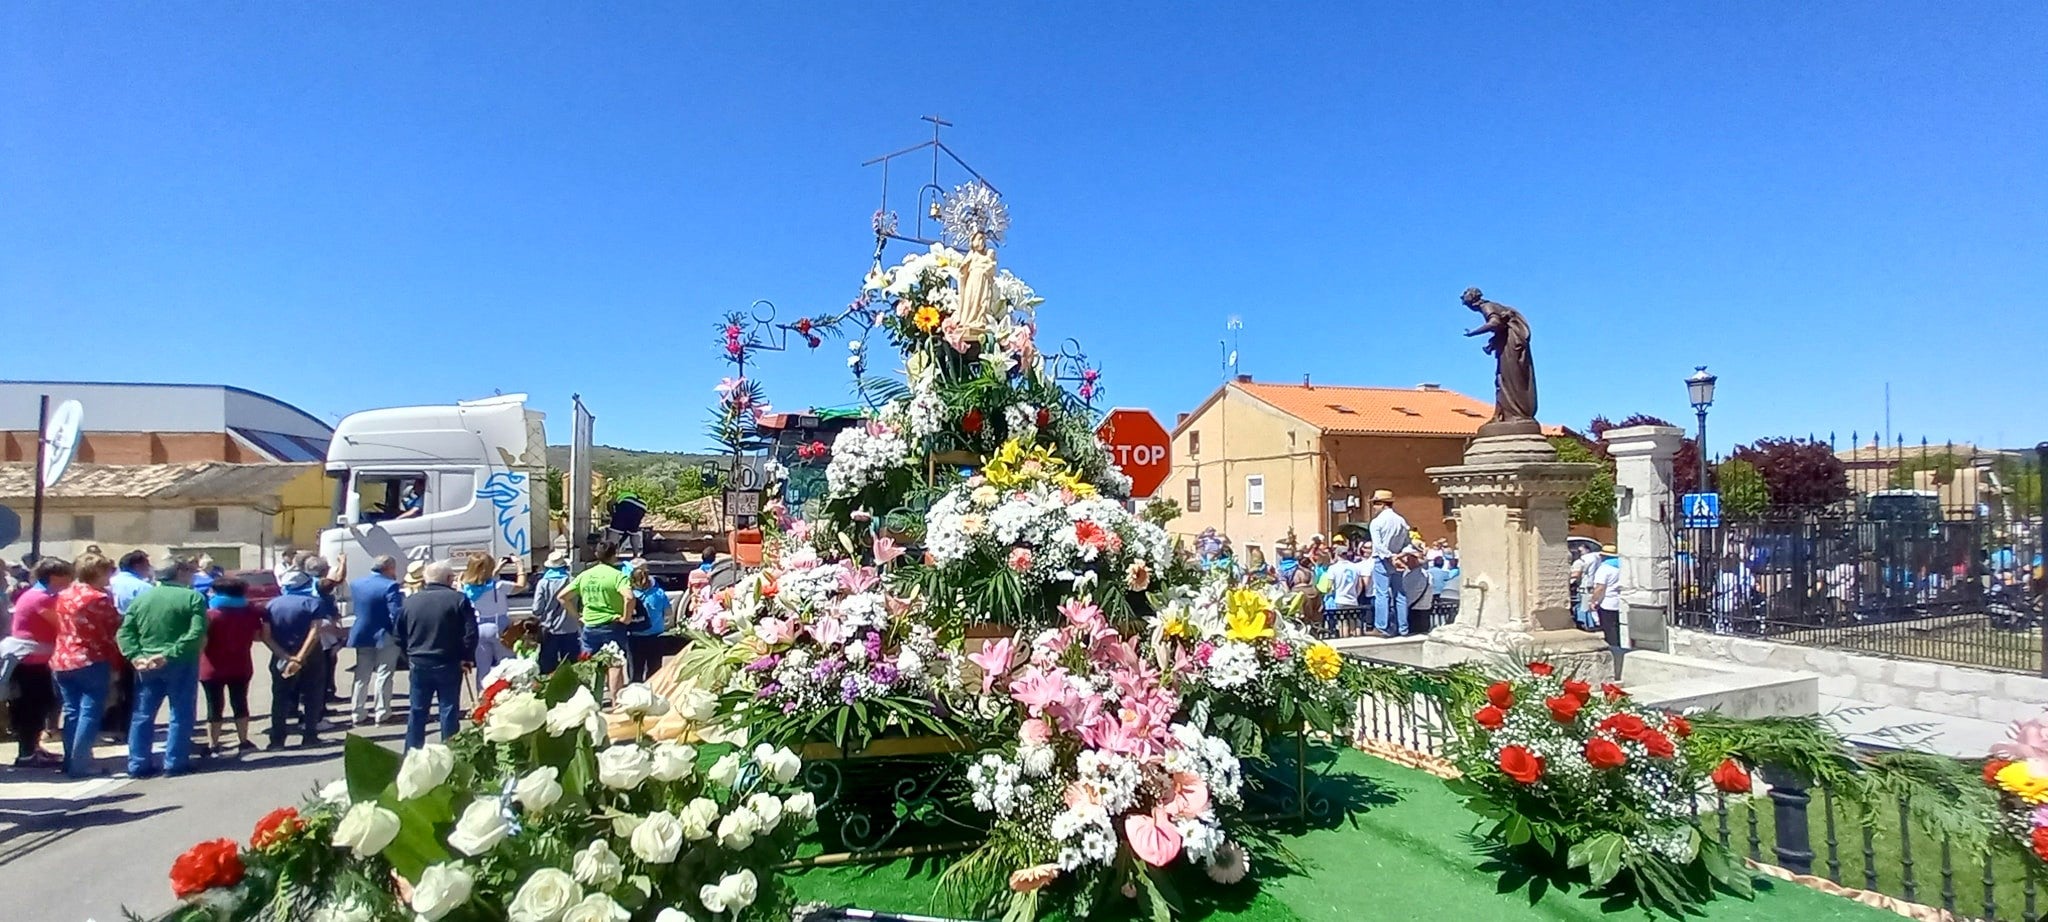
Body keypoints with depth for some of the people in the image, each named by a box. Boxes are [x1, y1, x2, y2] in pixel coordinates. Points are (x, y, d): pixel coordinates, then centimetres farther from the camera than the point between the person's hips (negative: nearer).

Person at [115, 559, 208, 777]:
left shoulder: (142, 597, 9)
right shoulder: (193, 597, -8)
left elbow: (124, 632, 3)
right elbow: (196, 633, -20)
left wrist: (135, 656, -4)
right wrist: (171, 653, -18)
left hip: (146, 665, 5)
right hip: (180, 664, -5)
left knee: (142, 716, 14)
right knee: (181, 715, 4)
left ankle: (137, 765, 17)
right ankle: (175, 763, 6)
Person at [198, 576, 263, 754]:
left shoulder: (210, 614, -12)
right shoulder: (251, 612, 1)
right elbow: (258, 636, 8)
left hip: (213, 668, -3)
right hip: (241, 666, 3)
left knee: (214, 706, 4)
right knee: (240, 703, 12)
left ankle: (213, 745, 8)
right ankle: (244, 741, 16)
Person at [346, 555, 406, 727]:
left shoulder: (356, 584, 3)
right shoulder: (390, 586, -19)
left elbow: (357, 609, 15)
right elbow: (396, 614, -21)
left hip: (362, 635, 6)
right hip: (385, 637, -6)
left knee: (361, 676, 14)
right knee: (383, 676, 3)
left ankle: (357, 714, 17)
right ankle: (382, 714, 6)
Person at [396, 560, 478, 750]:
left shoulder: (411, 601, 4)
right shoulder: (458, 599, -10)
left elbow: (399, 634, 8)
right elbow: (471, 632, -14)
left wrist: (410, 655, 17)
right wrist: (466, 657, -2)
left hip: (419, 663, 4)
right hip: (448, 664, -3)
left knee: (417, 710, 14)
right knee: (449, 710, 3)